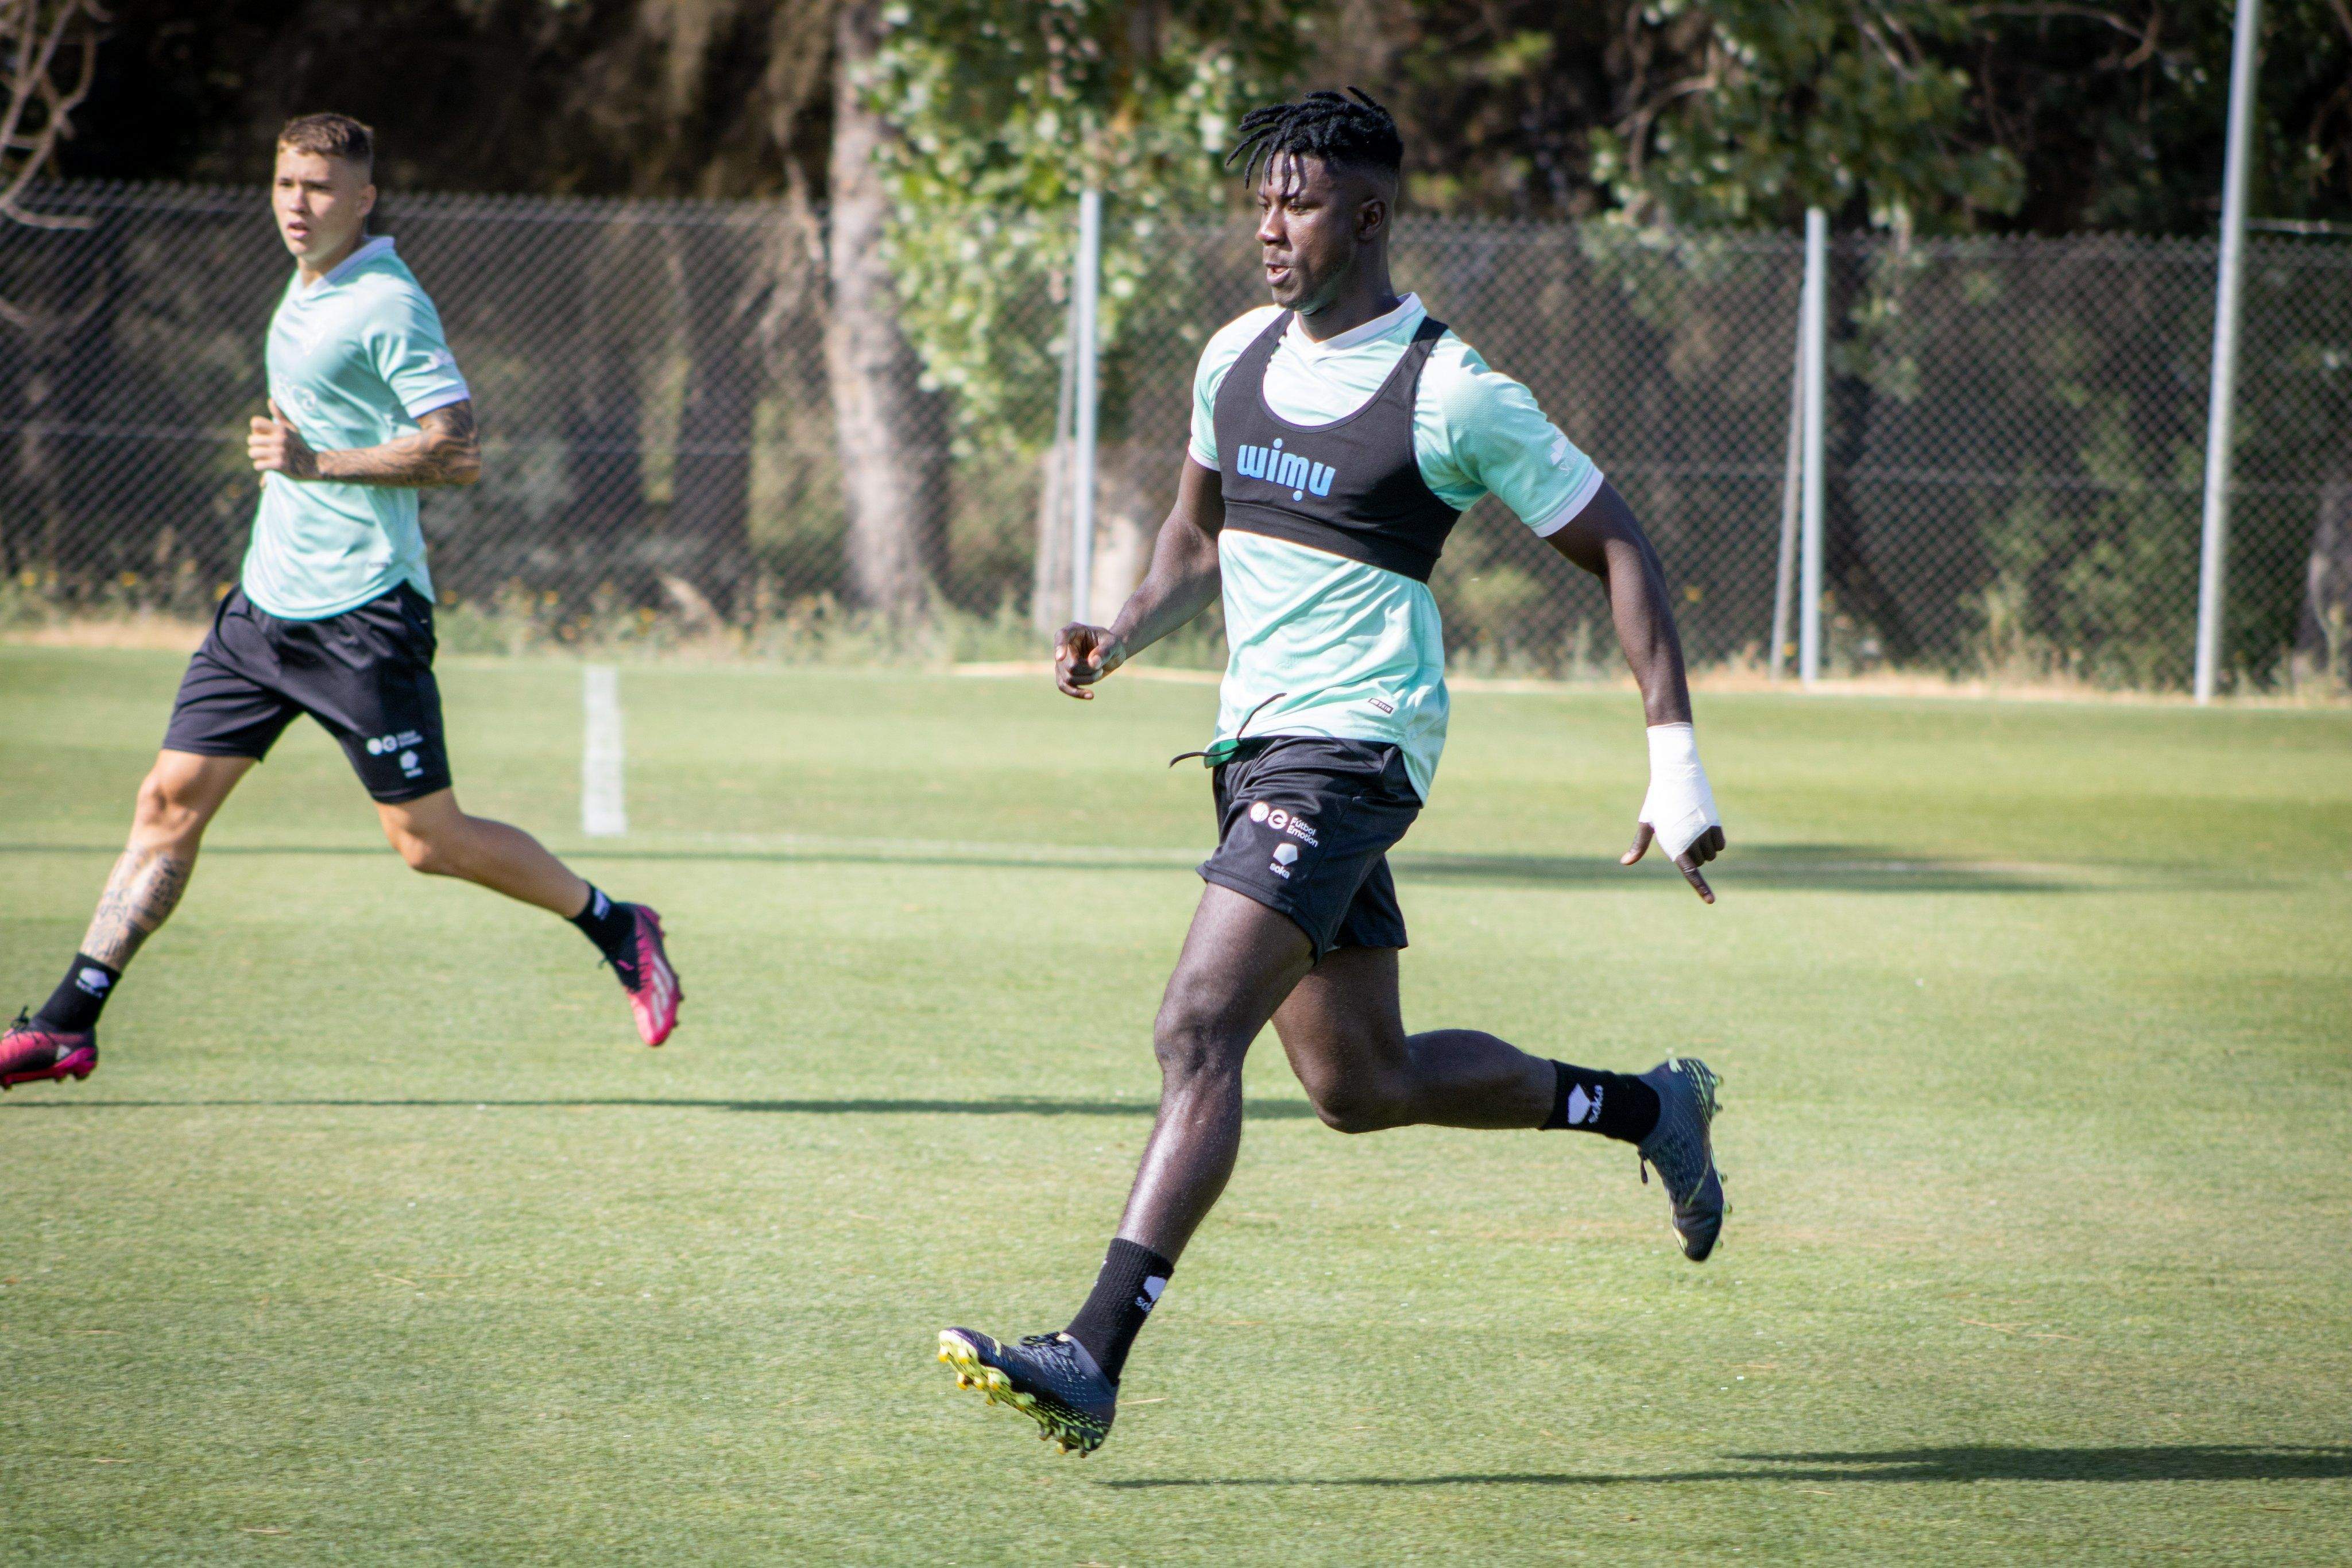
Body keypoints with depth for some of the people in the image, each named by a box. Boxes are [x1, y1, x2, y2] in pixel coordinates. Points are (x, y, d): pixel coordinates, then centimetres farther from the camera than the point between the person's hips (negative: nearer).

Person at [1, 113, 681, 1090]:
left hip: (362, 614, -8)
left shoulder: (388, 307, -14)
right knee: (170, 800, 2)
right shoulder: (307, 288, 14)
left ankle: (616, 930, 15)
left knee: (429, 842, -3)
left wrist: (317, 461, -24)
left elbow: (459, 455, -20)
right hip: (265, 604, 8)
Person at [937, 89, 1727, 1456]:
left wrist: (1678, 765, -11)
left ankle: (1095, 1357, -25)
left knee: (1198, 1032, -20)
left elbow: (1619, 549, -6)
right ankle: (1650, 1108, 35)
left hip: (1352, 748, -8)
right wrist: (1125, 636, 3)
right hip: (1256, 748, 9)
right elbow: (1200, 536, 25)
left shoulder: (1453, 396, -12)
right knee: (1362, 1085, 15)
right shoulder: (1236, 360, 9)